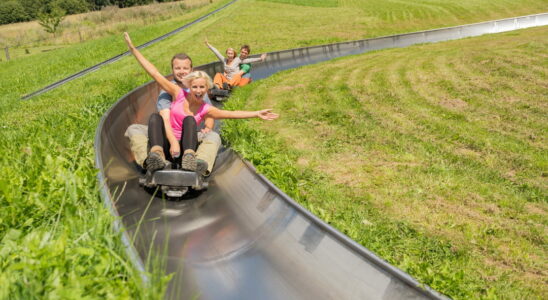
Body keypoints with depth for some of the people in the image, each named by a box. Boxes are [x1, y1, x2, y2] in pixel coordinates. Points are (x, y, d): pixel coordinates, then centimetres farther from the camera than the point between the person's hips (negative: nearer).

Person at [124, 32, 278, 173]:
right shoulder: (179, 93, -1)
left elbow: (232, 113, 1)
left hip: (184, 150, 0)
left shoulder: (206, 109, 2)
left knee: (189, 119, -24)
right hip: (166, 145, 0)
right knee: (155, 116, -25)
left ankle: (189, 158, -45)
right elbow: (154, 73, -2)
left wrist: (257, 113, -6)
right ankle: (156, 155, -48)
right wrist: (133, 48, -3)